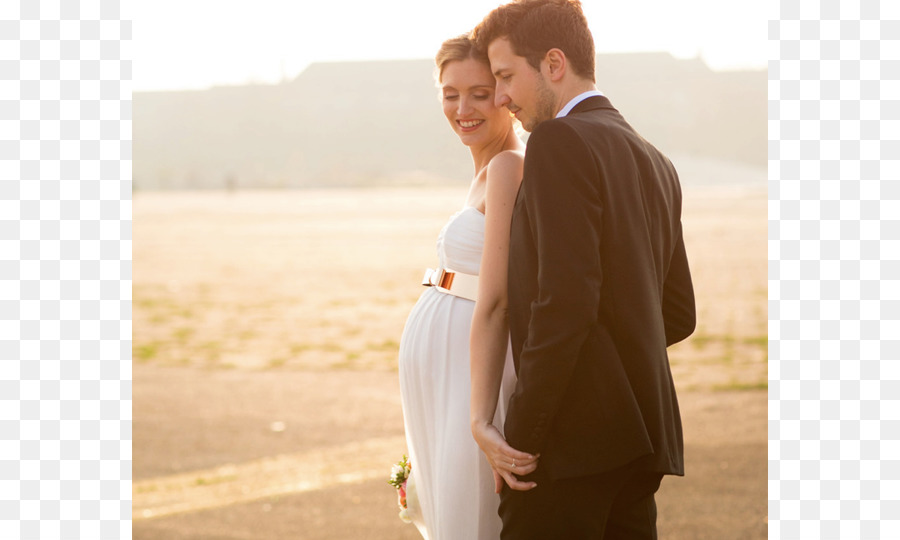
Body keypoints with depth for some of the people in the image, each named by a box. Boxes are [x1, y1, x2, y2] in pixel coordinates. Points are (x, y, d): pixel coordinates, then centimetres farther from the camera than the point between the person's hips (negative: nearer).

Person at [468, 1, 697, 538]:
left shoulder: (560, 141, -9)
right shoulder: (656, 162, 18)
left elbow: (565, 300, -18)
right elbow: (679, 314, 21)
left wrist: (520, 434, -14)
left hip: (574, 436, -9)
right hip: (644, 439, 9)